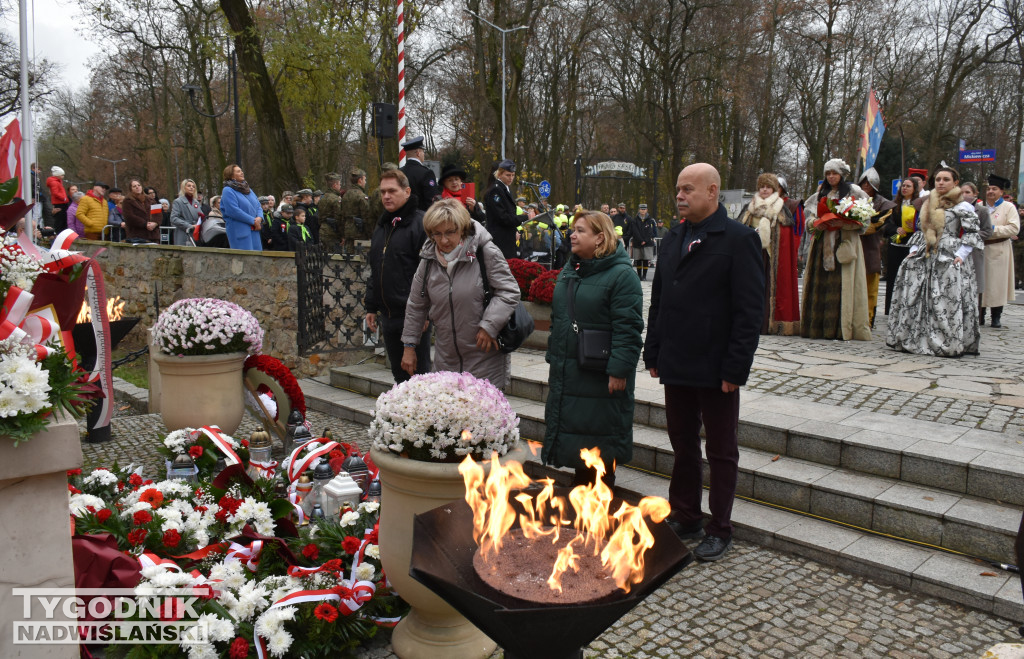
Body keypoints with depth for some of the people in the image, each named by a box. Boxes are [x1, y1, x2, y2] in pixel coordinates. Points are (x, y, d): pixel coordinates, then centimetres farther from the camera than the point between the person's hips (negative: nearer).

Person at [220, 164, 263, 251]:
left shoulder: (248, 189, 20)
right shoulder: (228, 191, -5)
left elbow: (258, 206, 18)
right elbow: (234, 211, -16)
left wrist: (259, 218, -5)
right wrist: (253, 221, -14)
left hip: (254, 230, 8)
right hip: (239, 231, -8)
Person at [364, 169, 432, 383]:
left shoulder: (420, 223, -9)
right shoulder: (381, 225, 16)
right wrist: (371, 307, 18)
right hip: (388, 315, 8)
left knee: (419, 373, 0)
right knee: (399, 373, 16)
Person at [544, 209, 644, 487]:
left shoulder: (621, 275, -13)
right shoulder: (569, 271, 13)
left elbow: (628, 328, -18)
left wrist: (619, 370, -21)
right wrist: (554, 358, 19)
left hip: (601, 377, -8)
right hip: (567, 372, 8)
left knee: (600, 443, 3)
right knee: (573, 430, 17)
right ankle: (581, 485, 33)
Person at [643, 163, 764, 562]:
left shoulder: (739, 239, -9)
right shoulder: (673, 238, 12)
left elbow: (750, 309, -13)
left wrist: (735, 368, -17)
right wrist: (653, 353, 9)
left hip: (716, 369, -6)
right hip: (676, 366, 6)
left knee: (721, 452, 9)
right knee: (682, 446, 15)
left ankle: (720, 530, 22)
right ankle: (684, 519, 30)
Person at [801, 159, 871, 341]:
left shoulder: (854, 192, 5)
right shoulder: (821, 193, 19)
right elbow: (808, 214, 17)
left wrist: (842, 223, -17)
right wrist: (816, 222, -4)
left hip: (845, 243, -4)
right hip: (822, 243, 4)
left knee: (842, 285, -10)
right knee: (819, 283, -2)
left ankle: (842, 328, -9)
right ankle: (818, 326, 0)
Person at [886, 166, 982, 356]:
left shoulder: (963, 206, 2)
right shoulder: (928, 205, 20)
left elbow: (971, 234, -3)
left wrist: (961, 255, -14)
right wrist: (914, 250, 9)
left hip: (949, 259, -6)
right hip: (926, 257, 6)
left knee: (948, 302, -12)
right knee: (915, 298, 0)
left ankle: (949, 344, -8)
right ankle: (913, 339, 6)